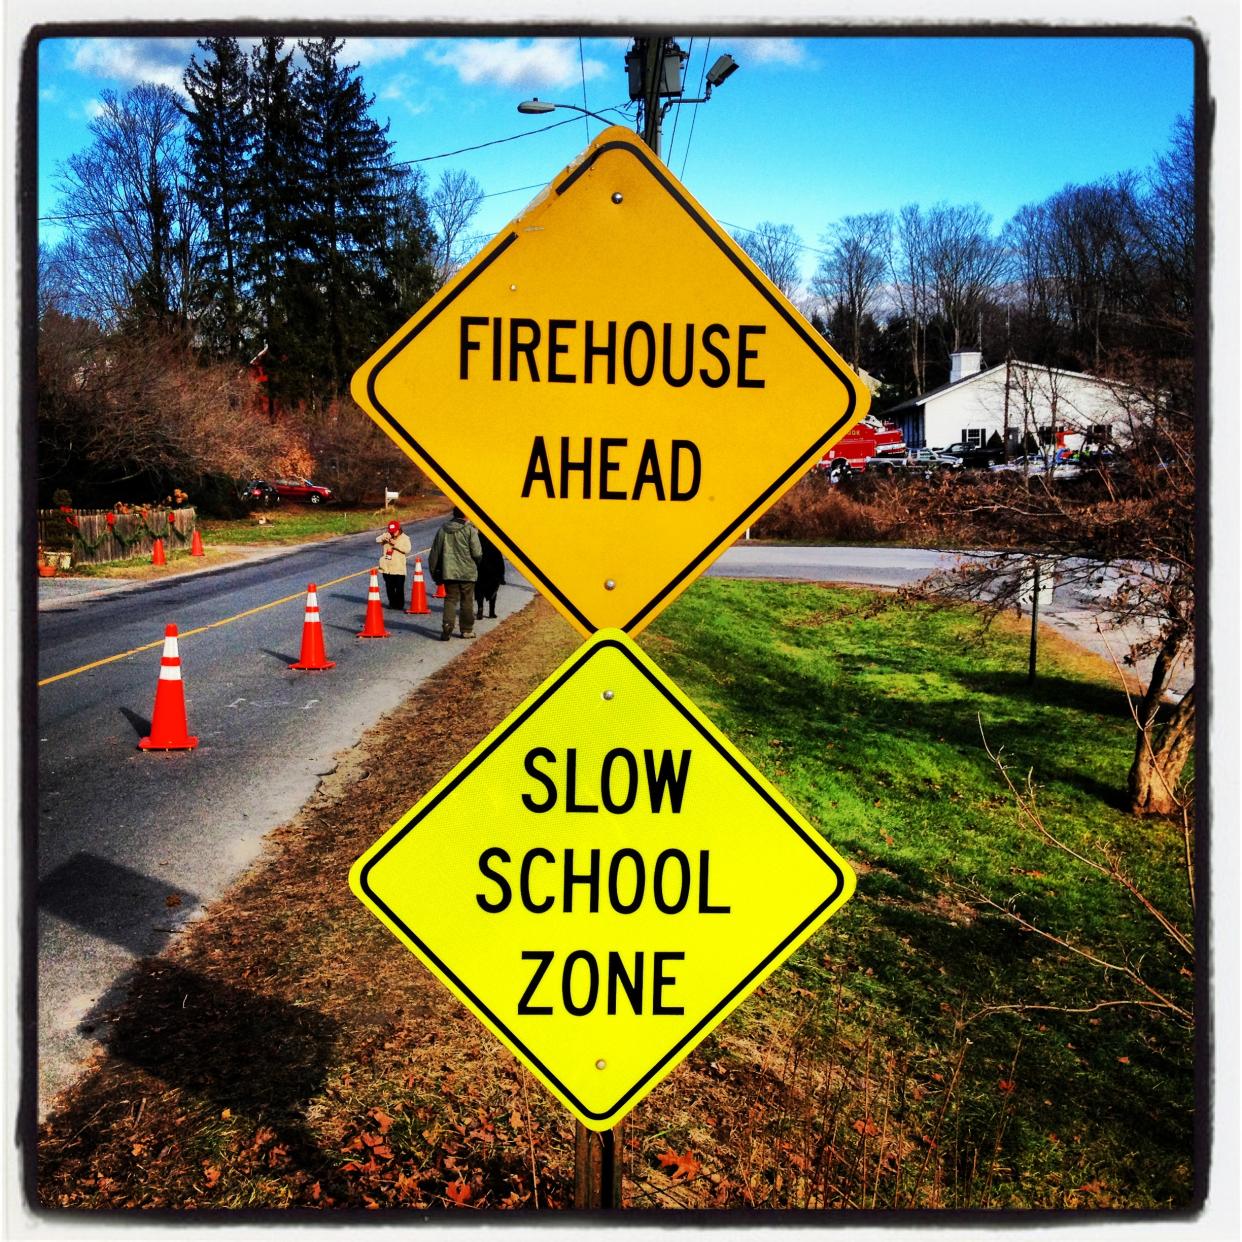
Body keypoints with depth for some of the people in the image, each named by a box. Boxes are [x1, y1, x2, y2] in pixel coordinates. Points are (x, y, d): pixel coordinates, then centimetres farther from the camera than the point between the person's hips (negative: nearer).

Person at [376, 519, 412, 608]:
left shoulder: (404, 538, -1)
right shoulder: (387, 535, 8)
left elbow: (407, 550, -14)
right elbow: (377, 540, -4)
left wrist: (395, 544, -21)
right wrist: (384, 538, -25)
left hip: (399, 568, -3)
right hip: (387, 567, 3)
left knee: (399, 587, -3)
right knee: (389, 587, 10)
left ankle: (399, 604, 9)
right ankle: (392, 602, 23)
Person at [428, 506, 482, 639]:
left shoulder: (443, 530, 5)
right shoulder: (470, 530, -8)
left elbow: (434, 553, 8)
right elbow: (477, 553, -11)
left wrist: (435, 572, 16)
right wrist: (476, 563, 12)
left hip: (449, 572, 3)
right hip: (467, 573, -3)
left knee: (450, 599, 6)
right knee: (467, 601, 8)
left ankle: (446, 628, -11)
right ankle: (467, 630, 13)